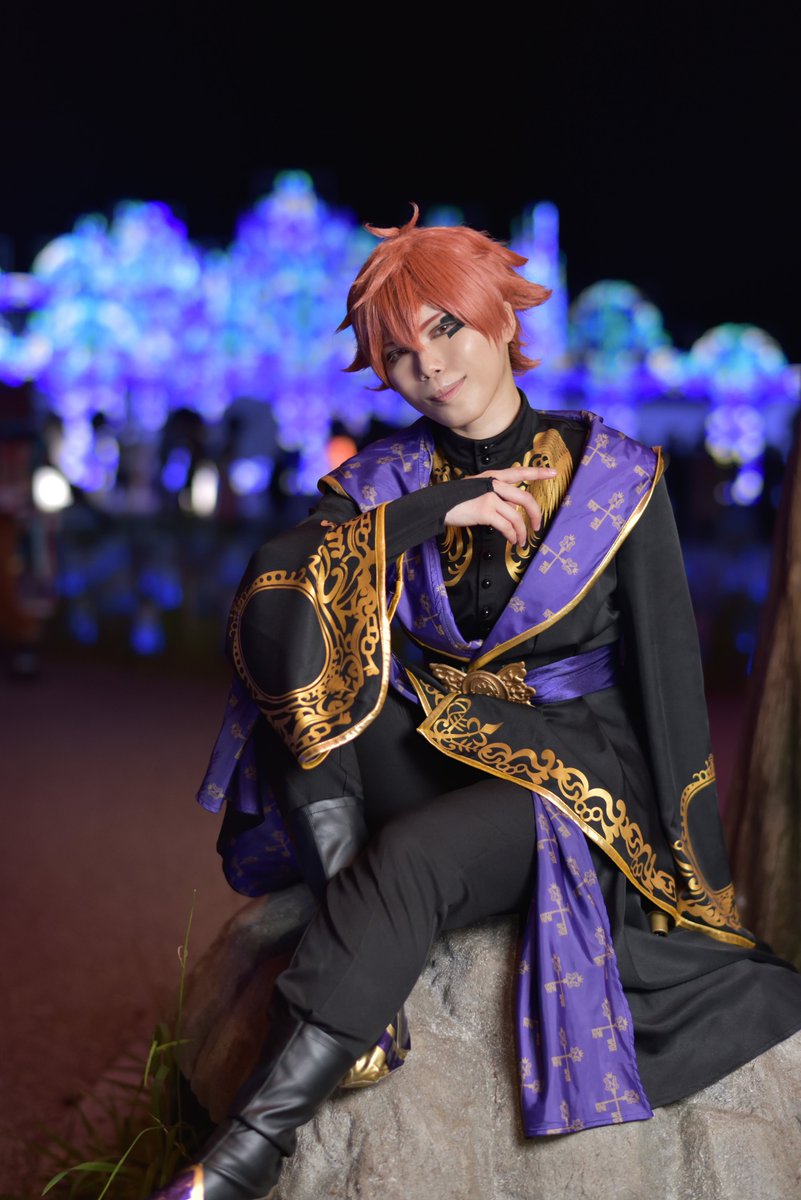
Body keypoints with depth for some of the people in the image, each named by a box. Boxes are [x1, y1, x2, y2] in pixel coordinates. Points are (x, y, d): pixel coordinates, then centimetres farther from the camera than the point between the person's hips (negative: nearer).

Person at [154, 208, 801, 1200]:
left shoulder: (614, 478, -2)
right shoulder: (386, 481, 4)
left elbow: (669, 678, -2)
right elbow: (264, 590, -14)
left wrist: (695, 881, -5)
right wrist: (431, 511, -20)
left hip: (573, 775, -3)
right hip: (422, 759, 4)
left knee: (413, 858, -34)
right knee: (293, 610, -20)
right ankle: (347, 902, -28)